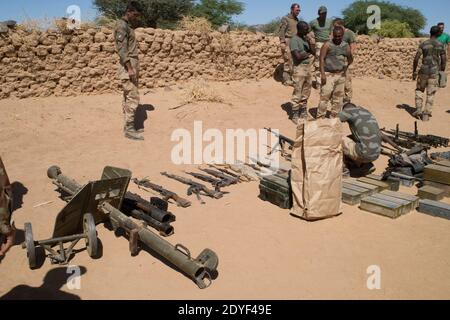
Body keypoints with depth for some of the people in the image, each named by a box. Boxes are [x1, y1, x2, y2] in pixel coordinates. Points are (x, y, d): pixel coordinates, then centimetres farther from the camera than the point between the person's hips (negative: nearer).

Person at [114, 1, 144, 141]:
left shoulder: (128, 26, 19)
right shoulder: (121, 25, -11)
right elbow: (122, 49, -20)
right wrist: (130, 68, -25)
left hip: (132, 65, 10)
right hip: (128, 66, -10)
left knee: (128, 97, 10)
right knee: (133, 97, -11)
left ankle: (128, 125, 14)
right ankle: (129, 129, -8)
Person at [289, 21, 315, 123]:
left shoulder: (306, 38, 12)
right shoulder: (294, 40, -12)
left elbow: (314, 52, 8)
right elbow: (298, 56, -22)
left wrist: (309, 42, -7)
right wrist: (309, 54, -5)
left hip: (308, 67, 8)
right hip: (299, 68, -8)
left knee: (306, 93, 14)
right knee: (297, 93, -2)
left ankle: (303, 113, 25)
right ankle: (295, 115, 7)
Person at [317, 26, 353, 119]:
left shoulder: (346, 46, 7)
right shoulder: (327, 45, -5)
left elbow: (350, 59, 15)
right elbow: (322, 59, -10)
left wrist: (347, 65, -4)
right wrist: (322, 74, -17)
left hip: (341, 75, 5)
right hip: (329, 74, -5)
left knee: (338, 98, 9)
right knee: (325, 97, -8)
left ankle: (334, 117, 21)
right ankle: (320, 117, -1)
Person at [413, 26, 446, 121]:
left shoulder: (423, 44, -2)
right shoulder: (440, 45, 0)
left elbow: (416, 58, -6)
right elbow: (444, 61, 1)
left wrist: (414, 72, 3)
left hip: (424, 71, 0)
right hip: (434, 72, 0)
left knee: (419, 90, 20)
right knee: (431, 94, 5)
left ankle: (418, 109, 11)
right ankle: (426, 114, 3)